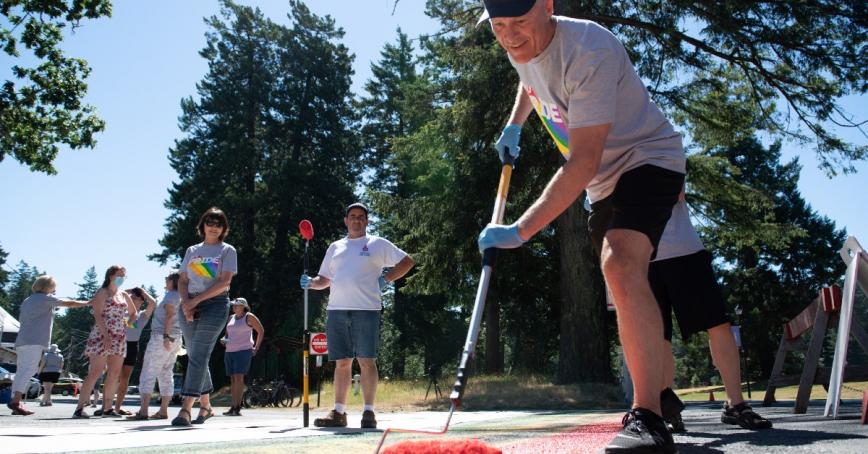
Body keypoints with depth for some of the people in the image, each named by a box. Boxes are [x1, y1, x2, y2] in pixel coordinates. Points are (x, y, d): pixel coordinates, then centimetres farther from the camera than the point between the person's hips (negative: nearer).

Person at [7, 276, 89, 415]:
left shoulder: (27, 301, 23)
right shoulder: (46, 298, 1)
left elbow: (21, 319, 24)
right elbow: (69, 303, 1)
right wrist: (89, 303, 12)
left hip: (21, 341, 8)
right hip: (34, 342, -8)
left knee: (21, 372, 8)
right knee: (29, 370, -15)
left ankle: (16, 403, 5)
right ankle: (16, 400, -26)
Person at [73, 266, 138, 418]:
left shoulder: (124, 295, 18)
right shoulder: (102, 293, 0)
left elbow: (133, 313, 31)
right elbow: (98, 315, -11)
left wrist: (130, 322, 9)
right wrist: (106, 335, -22)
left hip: (119, 339, 7)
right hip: (101, 336, -6)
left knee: (115, 374, 3)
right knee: (95, 373, -11)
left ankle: (107, 408, 9)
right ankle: (79, 409, -9)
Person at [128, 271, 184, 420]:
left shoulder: (171, 295, -6)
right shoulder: (180, 297, 20)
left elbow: (169, 315, -17)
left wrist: (166, 336, -23)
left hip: (161, 337, -9)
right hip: (175, 339, 9)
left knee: (148, 374, -9)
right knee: (166, 375, 8)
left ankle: (143, 411, -15)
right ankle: (163, 411, 6)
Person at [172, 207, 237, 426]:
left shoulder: (227, 250, 4)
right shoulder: (192, 251, 17)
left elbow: (224, 282, -8)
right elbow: (182, 281, 11)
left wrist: (196, 300, -14)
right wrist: (185, 302, -8)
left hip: (215, 304, -5)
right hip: (190, 305, 5)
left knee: (198, 356, -15)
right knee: (196, 357, 9)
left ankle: (186, 409, -19)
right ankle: (205, 406, 20)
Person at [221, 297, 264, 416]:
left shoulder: (249, 317, -1)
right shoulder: (231, 318, 17)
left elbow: (261, 331, 4)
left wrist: (256, 347, 1)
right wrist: (224, 339, 6)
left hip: (243, 351, -7)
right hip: (229, 351, 7)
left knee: (239, 378, -15)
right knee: (233, 379, 5)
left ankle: (237, 408, -18)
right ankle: (233, 407, 7)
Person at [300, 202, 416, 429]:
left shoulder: (378, 244, 8)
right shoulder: (335, 247, 20)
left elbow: (408, 261, 8)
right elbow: (325, 280, 23)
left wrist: (385, 279, -1)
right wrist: (311, 282, 2)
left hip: (366, 309, -4)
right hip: (336, 310, 4)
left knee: (366, 361, -4)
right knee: (342, 363, 6)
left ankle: (369, 412, 1)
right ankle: (338, 412, 10)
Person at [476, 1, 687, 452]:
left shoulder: (590, 52, -31)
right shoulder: (521, 48, -3)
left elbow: (583, 165, -36)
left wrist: (520, 230, -39)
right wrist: (513, 126, 12)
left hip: (648, 158, -9)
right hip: (604, 178, 9)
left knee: (621, 266, -32)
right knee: (620, 278, 13)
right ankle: (652, 394, 28)